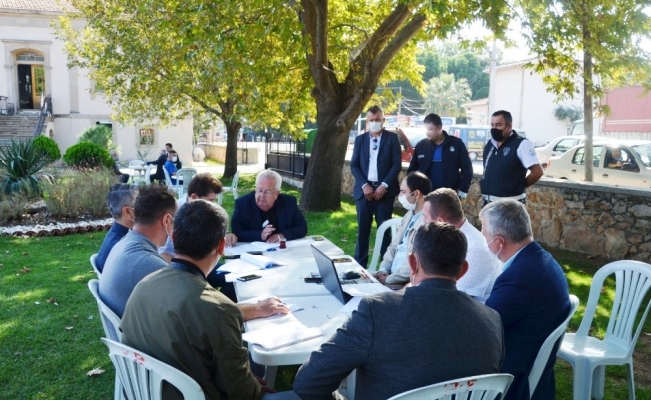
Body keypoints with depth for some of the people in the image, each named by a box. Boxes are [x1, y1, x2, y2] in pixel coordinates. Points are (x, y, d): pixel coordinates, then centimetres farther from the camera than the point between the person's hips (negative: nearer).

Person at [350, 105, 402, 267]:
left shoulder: (392, 138, 3)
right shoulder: (360, 139, 10)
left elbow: (397, 164, -3)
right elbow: (354, 165, 5)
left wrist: (384, 185, -12)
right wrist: (364, 185, -9)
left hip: (384, 189, -2)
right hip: (364, 189, 2)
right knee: (363, 228, 4)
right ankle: (360, 264, 12)